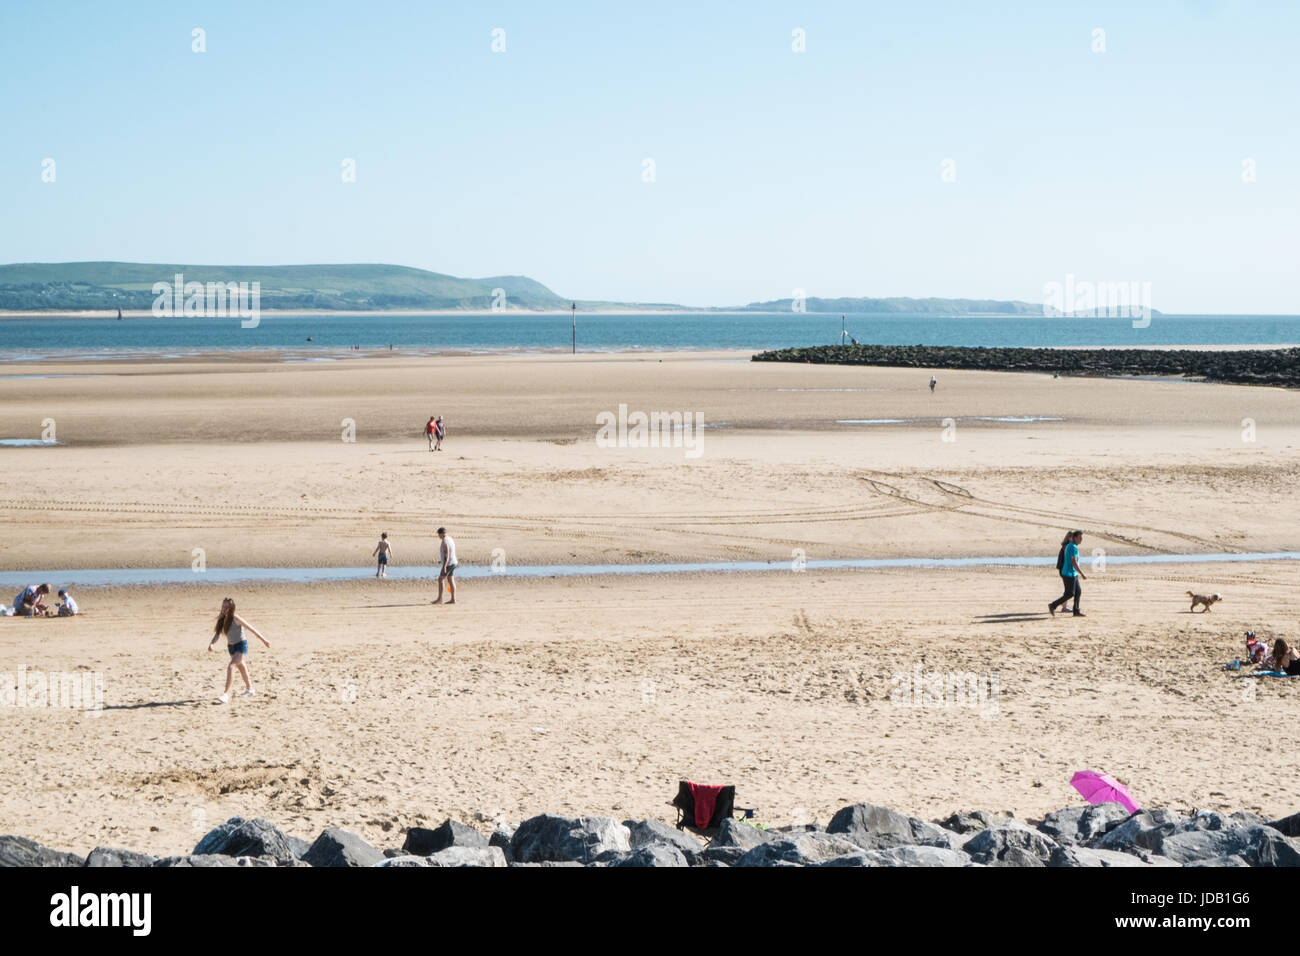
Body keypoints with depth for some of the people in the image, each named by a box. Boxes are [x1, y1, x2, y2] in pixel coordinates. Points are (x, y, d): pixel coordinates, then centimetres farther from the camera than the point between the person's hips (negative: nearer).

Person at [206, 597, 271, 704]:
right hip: (231, 646, 8)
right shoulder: (222, 619, -1)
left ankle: (226, 694, -26)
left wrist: (264, 640, -7)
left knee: (230, 667, -23)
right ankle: (249, 689, 44)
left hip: (241, 645, -8)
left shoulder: (235, 618, -19)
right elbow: (217, 634, -1)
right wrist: (211, 643, -23)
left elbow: (251, 628, -13)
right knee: (241, 668, 24)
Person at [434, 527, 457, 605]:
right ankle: (453, 599, 7)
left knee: (440, 580, -2)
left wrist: (444, 567, -26)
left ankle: (439, 599, -1)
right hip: (453, 563, 10)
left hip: (448, 564, -10)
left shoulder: (445, 542, -19)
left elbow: (447, 555, -25)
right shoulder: (450, 539, 13)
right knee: (451, 581, 9)